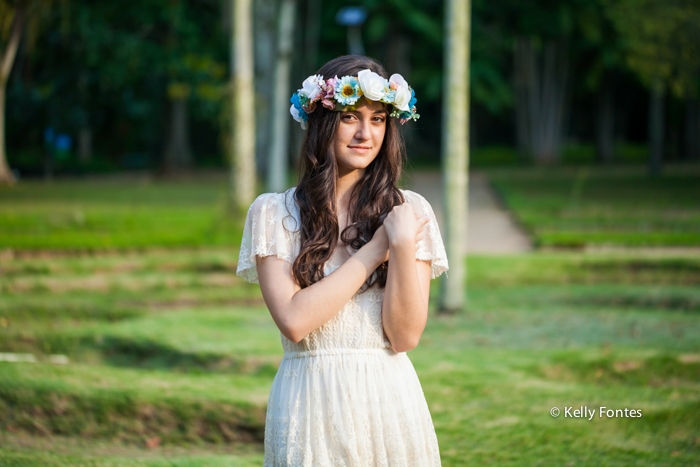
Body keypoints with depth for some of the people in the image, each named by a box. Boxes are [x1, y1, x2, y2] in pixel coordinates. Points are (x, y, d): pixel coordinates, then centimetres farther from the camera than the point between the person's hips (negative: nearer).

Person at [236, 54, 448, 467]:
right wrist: (376, 249, -11)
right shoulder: (273, 213, 0)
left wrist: (403, 246, -18)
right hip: (309, 408, -1)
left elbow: (406, 336, -5)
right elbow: (294, 320, -13)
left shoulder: (410, 211, 2)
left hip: (389, 404, 1)